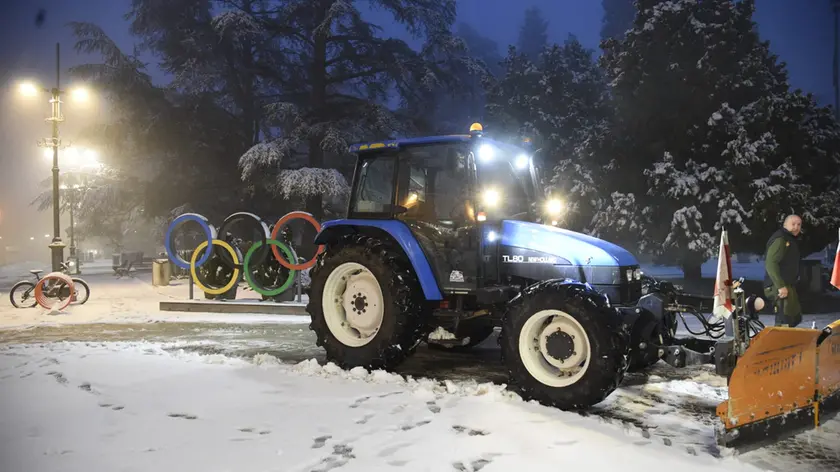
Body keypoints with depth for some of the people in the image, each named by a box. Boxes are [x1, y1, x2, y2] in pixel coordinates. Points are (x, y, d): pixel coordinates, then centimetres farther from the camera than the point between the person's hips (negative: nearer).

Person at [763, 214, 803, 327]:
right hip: (778, 287, -11)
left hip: (788, 286, 11)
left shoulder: (792, 240, 19)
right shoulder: (780, 239, -14)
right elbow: (770, 264, -23)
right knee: (784, 321, -15)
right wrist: (781, 286, -28)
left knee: (795, 317, 19)